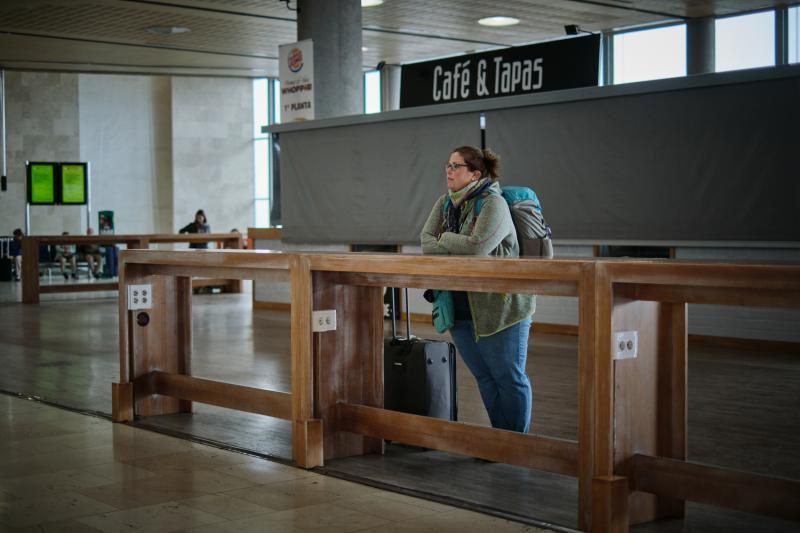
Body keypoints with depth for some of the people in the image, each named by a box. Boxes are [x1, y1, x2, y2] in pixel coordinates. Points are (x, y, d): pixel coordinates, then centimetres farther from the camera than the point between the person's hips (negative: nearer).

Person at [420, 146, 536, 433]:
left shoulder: (493, 204, -13)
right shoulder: (445, 202, 10)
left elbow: (477, 246, -26)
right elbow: (426, 241, 1)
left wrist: (445, 239, -8)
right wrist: (462, 248, -15)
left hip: (499, 309, -7)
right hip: (461, 309, 7)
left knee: (509, 379, 1)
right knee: (485, 379, 14)